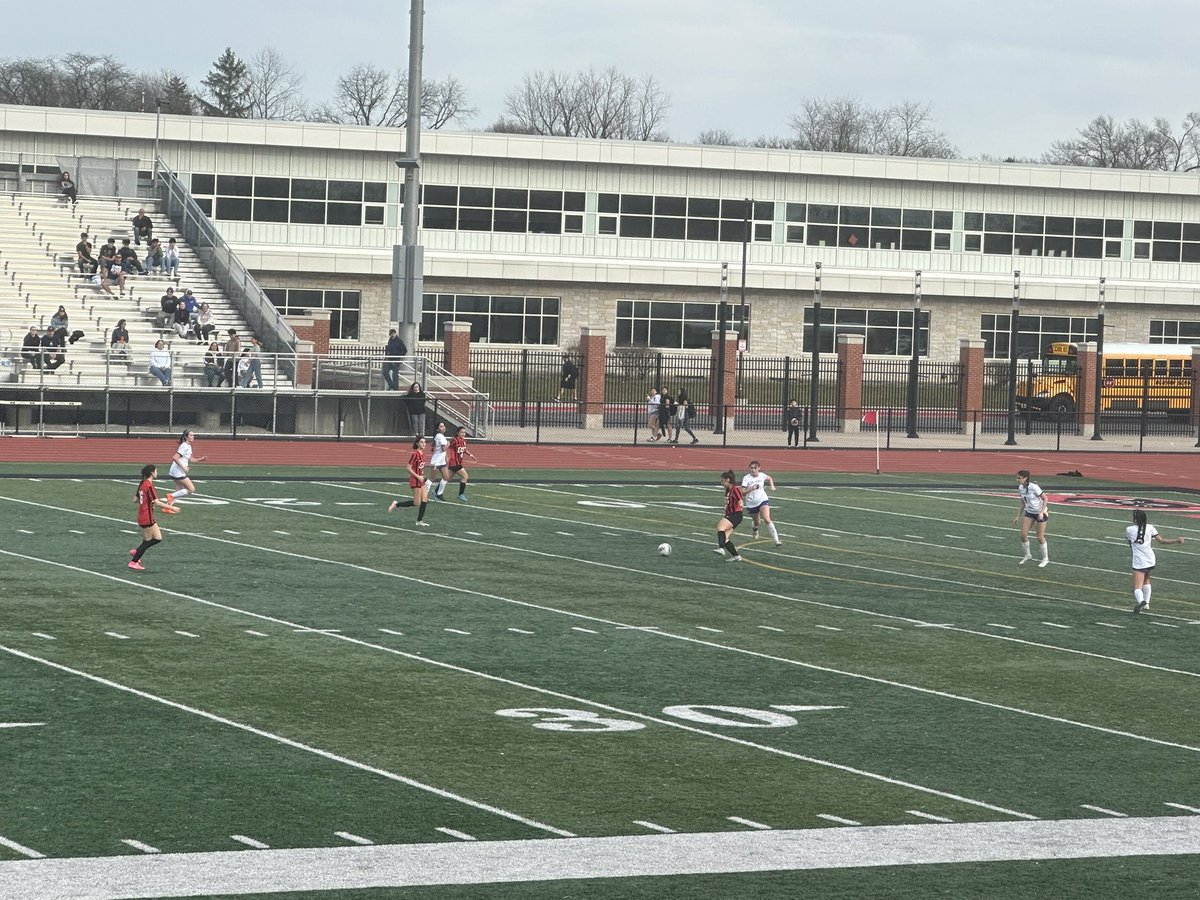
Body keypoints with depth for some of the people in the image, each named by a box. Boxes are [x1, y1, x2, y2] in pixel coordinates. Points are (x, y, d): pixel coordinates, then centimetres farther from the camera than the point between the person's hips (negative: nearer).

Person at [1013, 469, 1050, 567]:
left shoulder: (1033, 487, -25)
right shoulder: (1020, 488, -3)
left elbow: (1045, 499, -17)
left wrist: (1041, 512, -26)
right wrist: (1018, 516, 10)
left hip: (1041, 512, -7)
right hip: (1029, 512, 7)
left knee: (1040, 537, -2)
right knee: (1023, 535, -1)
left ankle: (1045, 559, 15)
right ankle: (1027, 556, 21)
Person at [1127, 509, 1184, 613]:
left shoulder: (1129, 530, -4)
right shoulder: (1149, 528, -1)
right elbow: (1161, 540, -3)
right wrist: (1177, 540, 3)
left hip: (1139, 563, -4)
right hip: (1151, 561, 4)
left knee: (1138, 588, -8)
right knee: (1146, 580, 31)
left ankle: (1141, 601, -37)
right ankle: (1146, 603, 32)